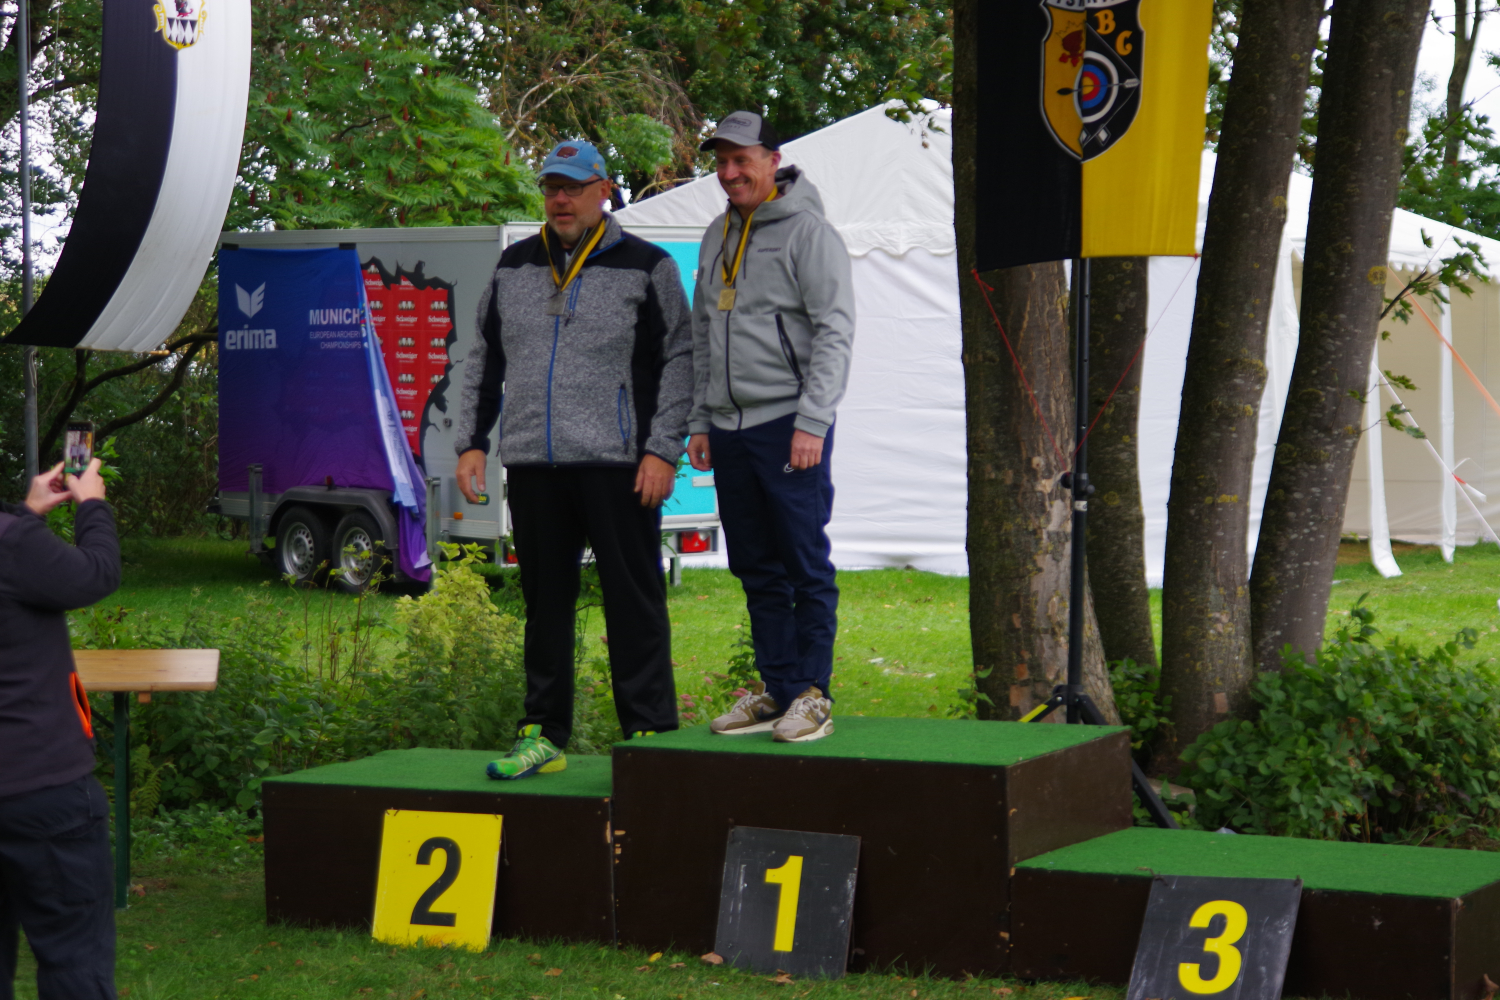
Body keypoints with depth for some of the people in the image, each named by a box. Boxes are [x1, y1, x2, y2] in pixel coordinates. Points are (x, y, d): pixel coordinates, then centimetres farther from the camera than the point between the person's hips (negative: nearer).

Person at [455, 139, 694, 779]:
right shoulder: (514, 268, 15)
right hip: (531, 464, 4)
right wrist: (472, 443, 13)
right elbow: (484, 361, 22)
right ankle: (544, 735, 16)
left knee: (634, 601, -2)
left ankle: (648, 734, 3)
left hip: (616, 464, -4)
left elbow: (679, 361, 0)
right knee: (545, 603, 9)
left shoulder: (645, 267, 3)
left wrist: (663, 451, -9)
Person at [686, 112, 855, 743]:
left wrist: (812, 422, -18)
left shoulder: (808, 231, -5)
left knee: (806, 566, -4)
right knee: (757, 570, 9)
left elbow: (834, 332, -11)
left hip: (790, 424, -7)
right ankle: (776, 689, 15)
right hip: (730, 429, 7)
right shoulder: (717, 237, 17)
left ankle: (813, 696, 0)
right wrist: (700, 421, 16)